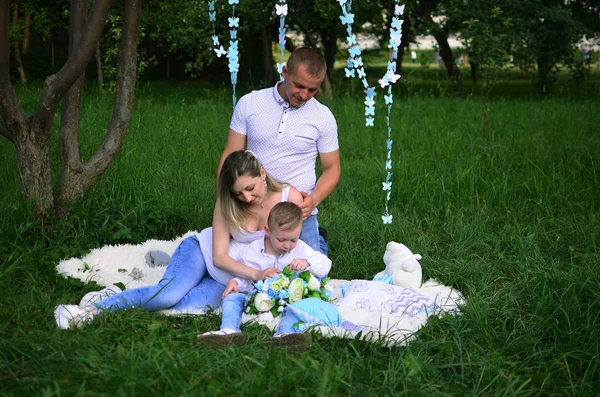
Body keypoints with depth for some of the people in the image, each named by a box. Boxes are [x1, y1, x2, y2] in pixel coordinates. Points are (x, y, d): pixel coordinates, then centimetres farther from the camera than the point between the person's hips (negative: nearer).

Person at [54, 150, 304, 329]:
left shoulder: (290, 198, -15)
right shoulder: (228, 203, -14)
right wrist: (256, 274, -29)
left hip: (231, 279, 1)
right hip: (203, 250, -1)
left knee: (183, 307, -30)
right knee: (169, 293, -34)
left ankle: (115, 299, -15)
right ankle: (90, 310, -26)